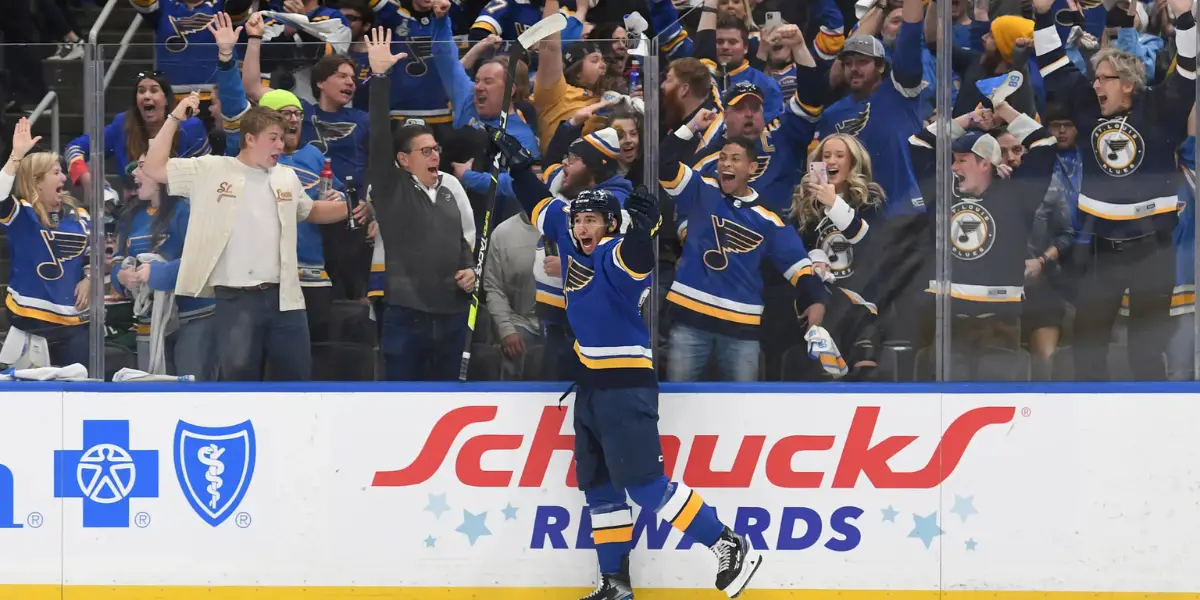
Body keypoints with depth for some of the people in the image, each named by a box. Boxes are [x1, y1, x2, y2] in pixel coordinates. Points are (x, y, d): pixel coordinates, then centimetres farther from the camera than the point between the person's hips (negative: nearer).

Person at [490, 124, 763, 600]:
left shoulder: (615, 256, -17)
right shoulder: (571, 240, 8)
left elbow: (636, 259, -40)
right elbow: (541, 207, 24)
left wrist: (643, 228, -56)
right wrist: (518, 165, 24)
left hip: (626, 386, -9)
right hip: (591, 384, 10)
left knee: (642, 482, -15)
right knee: (598, 486, 9)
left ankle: (731, 549, -10)